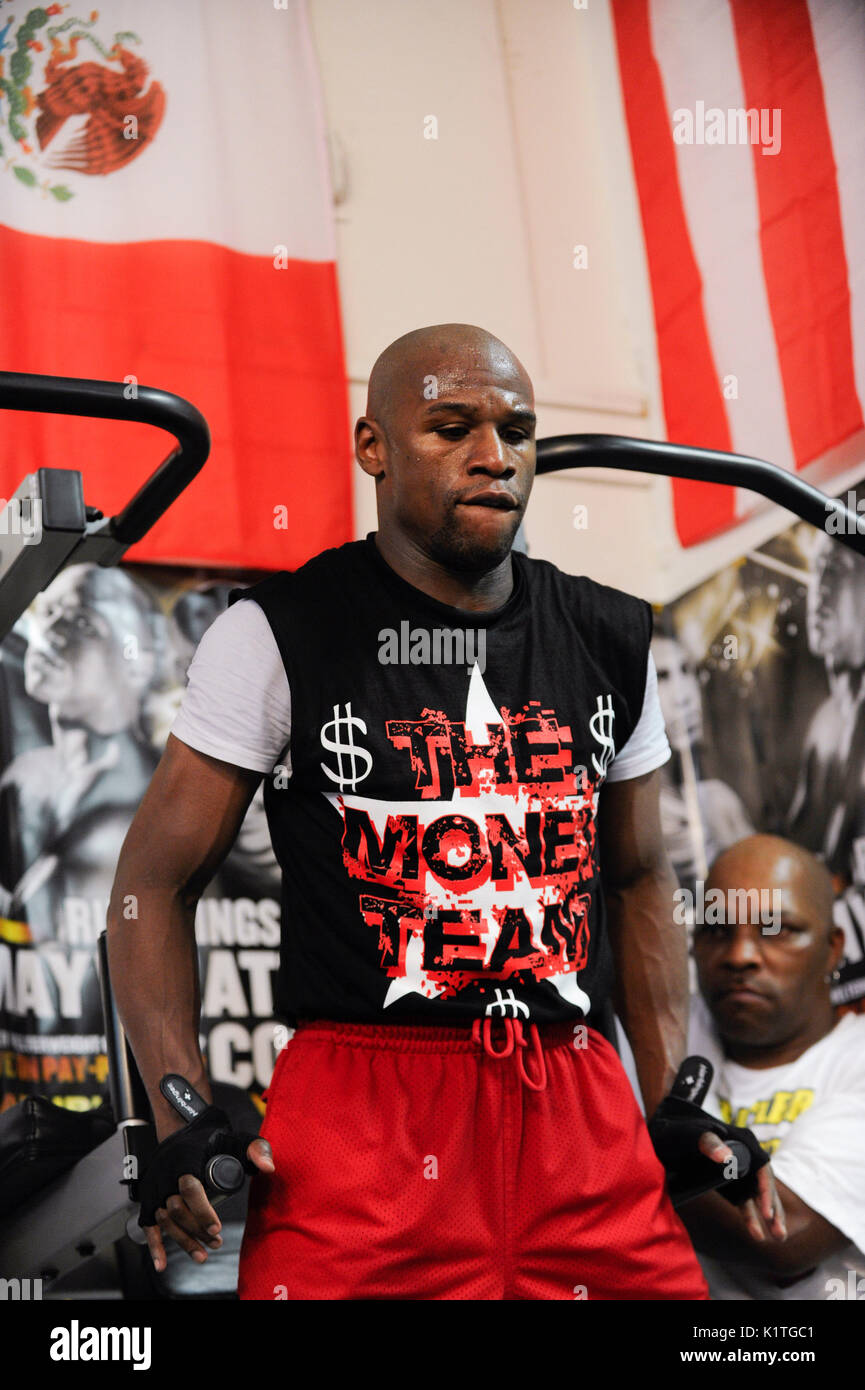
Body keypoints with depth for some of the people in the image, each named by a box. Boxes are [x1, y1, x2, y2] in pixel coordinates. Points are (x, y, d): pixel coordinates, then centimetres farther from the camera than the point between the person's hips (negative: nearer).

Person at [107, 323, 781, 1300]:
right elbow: (156, 884, -1)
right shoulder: (277, 636, -4)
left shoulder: (611, 640, 10)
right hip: (360, 1103, -4)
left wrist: (677, 1105, 12)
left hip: (578, 1107, 4)